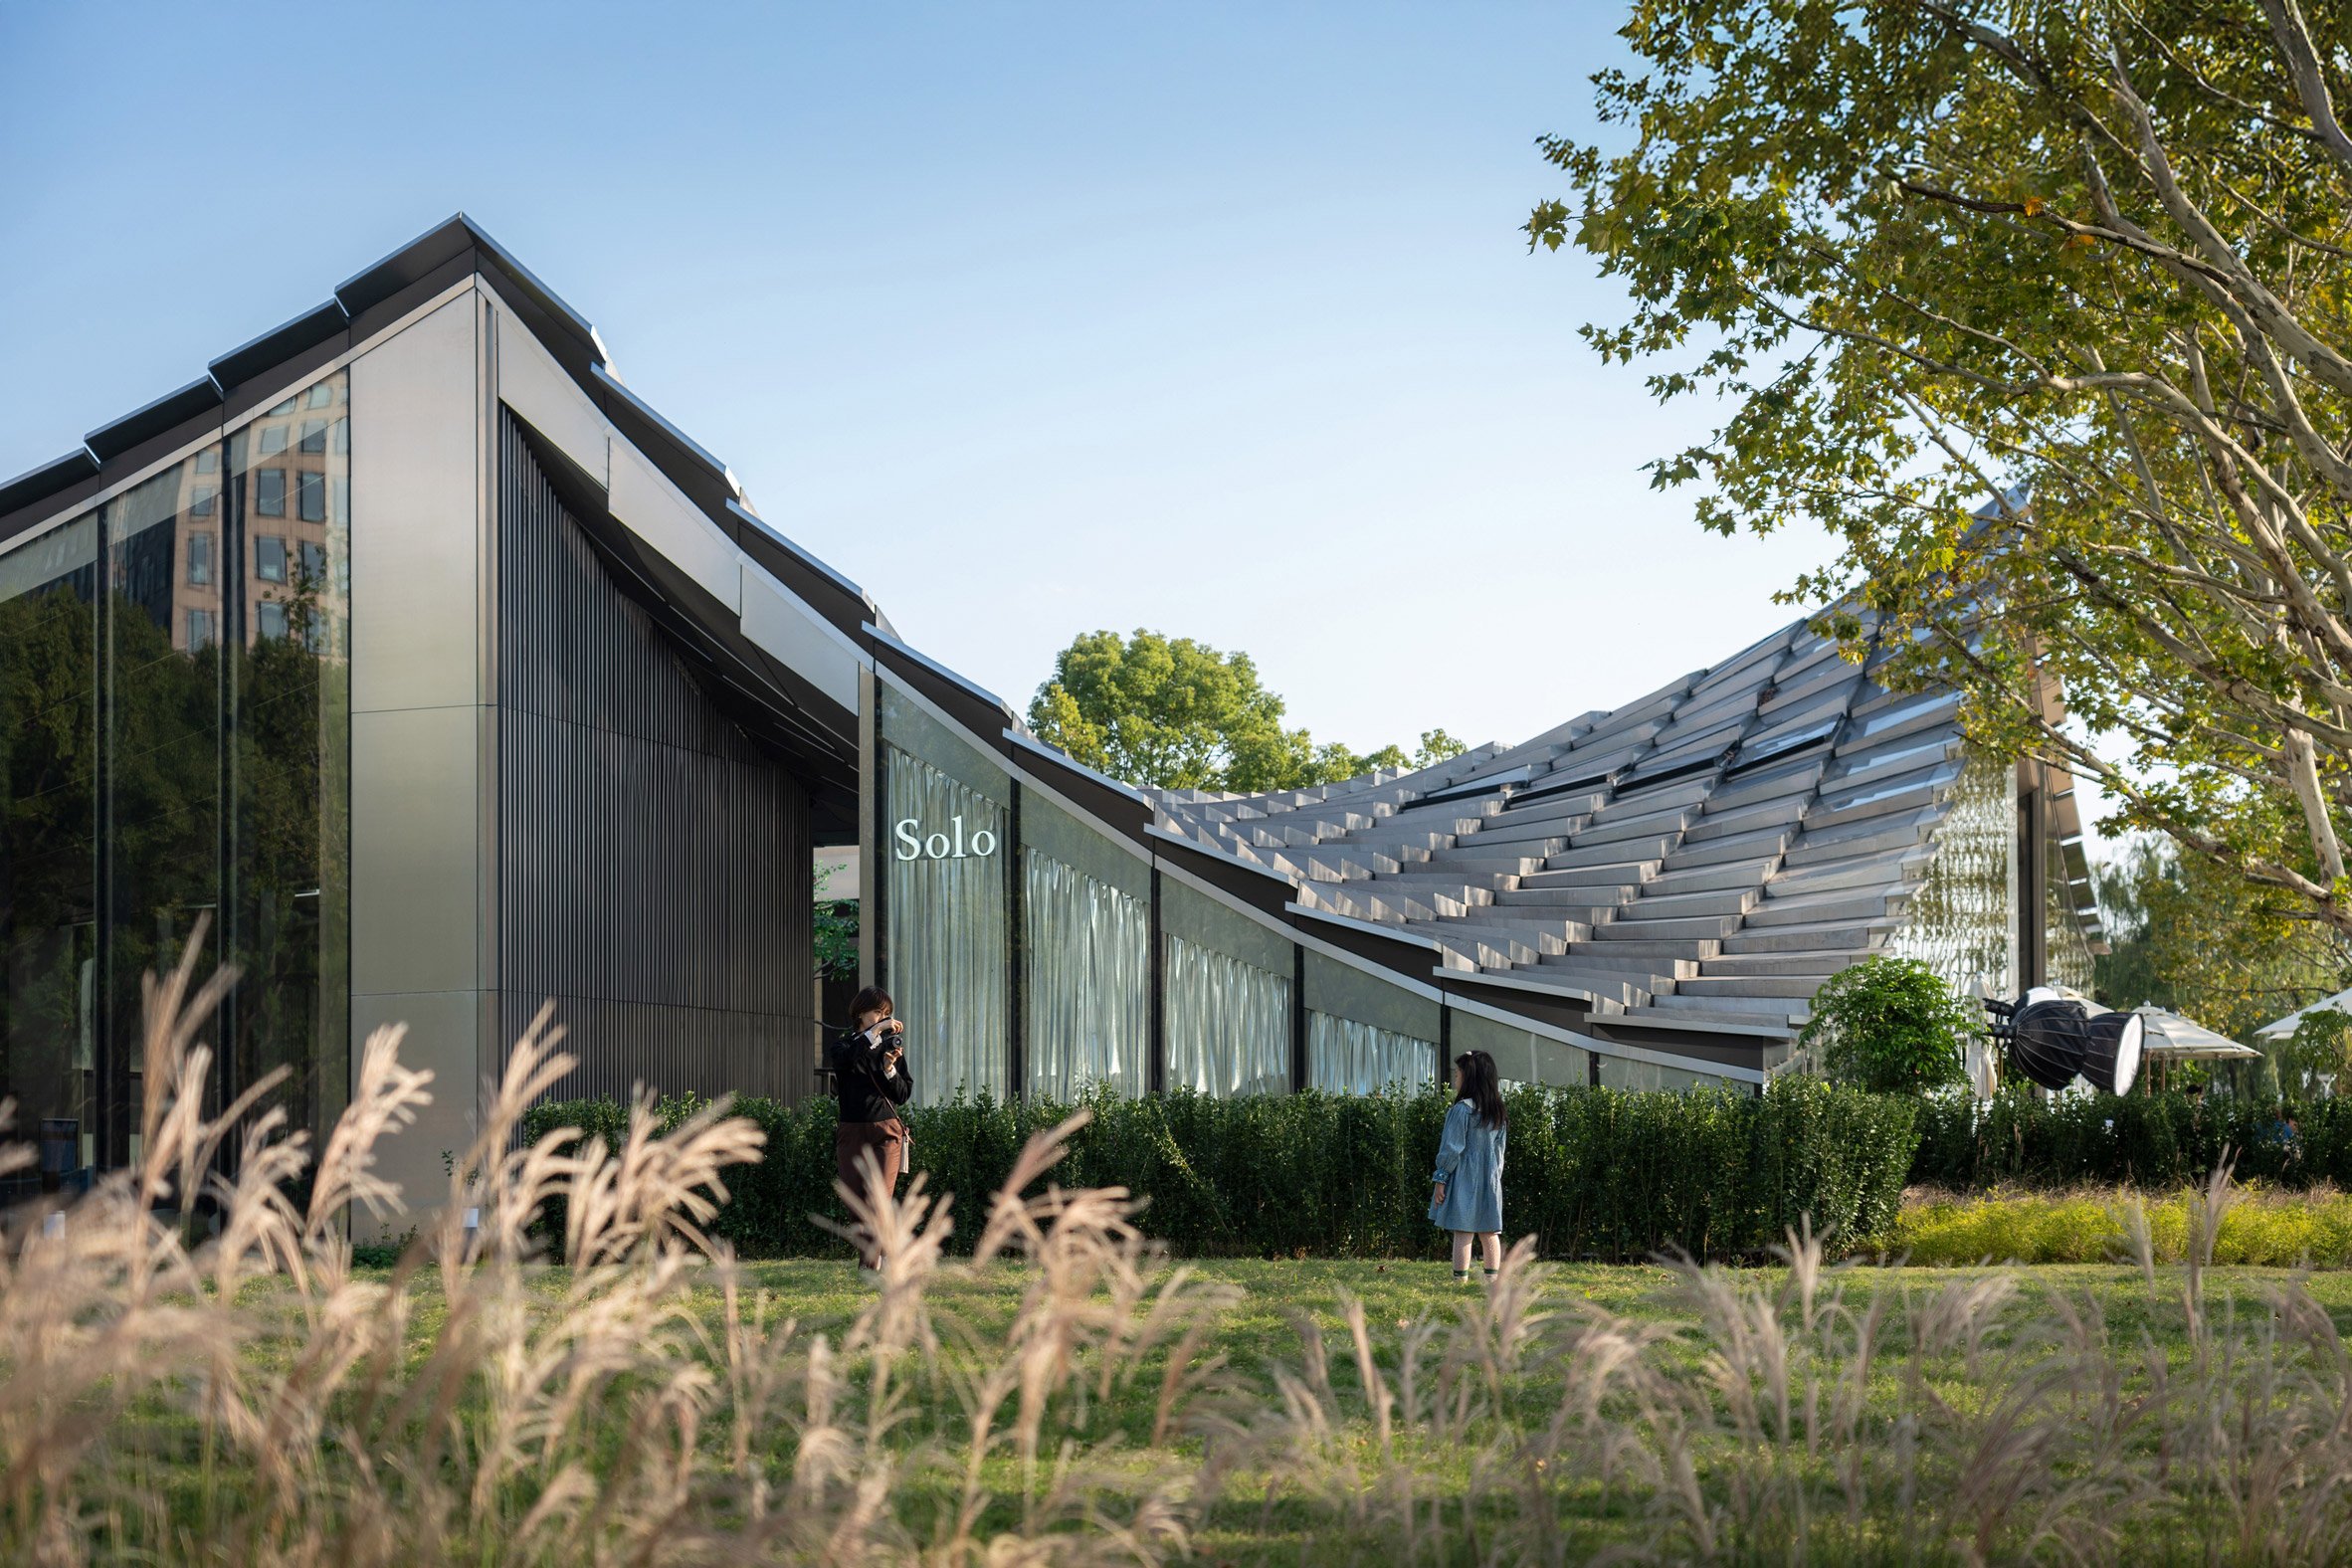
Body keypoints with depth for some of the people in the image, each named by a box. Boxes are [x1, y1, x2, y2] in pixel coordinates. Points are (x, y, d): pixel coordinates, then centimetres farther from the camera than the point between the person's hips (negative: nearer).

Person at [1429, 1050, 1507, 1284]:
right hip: (1489, 1181, 7)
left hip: (1464, 1179, -7)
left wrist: (1441, 1179, -8)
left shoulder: (1461, 1109, -13)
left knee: (1462, 1232, -7)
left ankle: (1460, 1280, -9)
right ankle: (1493, 1278, 7)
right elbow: (1499, 1150, 13)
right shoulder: (1496, 1112, 9)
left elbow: (1452, 1149, -14)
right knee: (1489, 1233, 8)